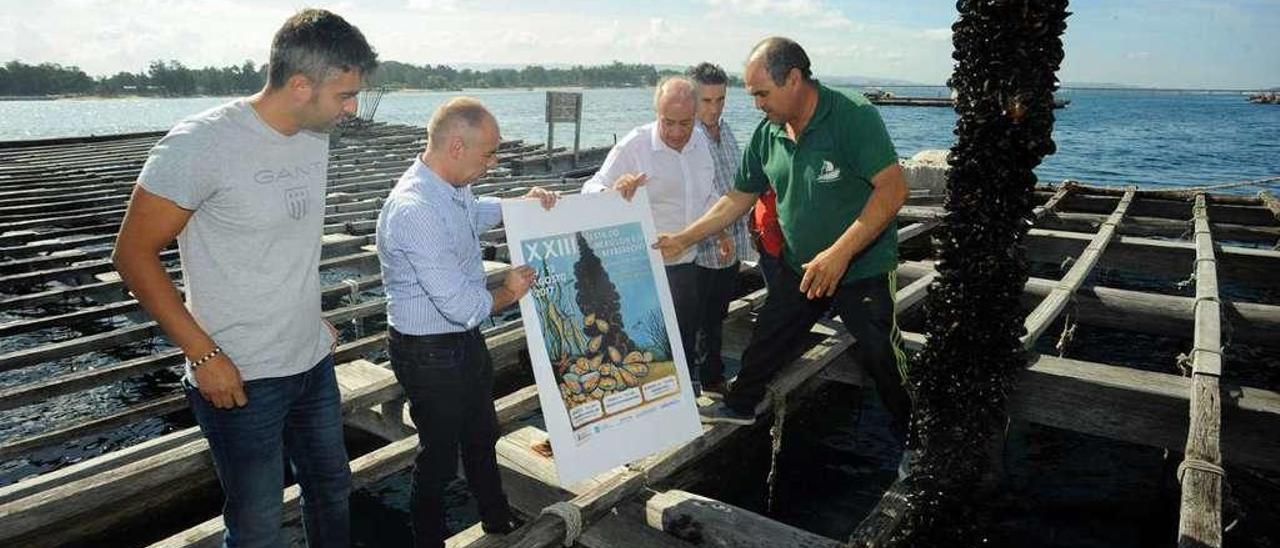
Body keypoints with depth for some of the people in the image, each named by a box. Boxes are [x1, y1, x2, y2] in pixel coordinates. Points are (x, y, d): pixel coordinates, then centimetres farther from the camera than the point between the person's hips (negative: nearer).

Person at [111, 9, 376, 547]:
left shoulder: (316, 136, 2)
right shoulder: (201, 143, -19)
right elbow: (133, 254, -13)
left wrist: (312, 317, 12)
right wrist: (204, 354, -17)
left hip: (314, 363, 7)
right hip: (240, 380, -6)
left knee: (331, 488, 22)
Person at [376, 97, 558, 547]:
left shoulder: (449, 188, -2)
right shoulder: (415, 211, -31)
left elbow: (479, 211, 24)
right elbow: (463, 306, -31)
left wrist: (523, 203, 7)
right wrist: (507, 295, -12)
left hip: (466, 340, 10)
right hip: (430, 353, -10)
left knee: (482, 436, 26)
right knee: (439, 454, 11)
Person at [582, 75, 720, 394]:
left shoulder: (700, 142, 4)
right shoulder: (634, 146, -16)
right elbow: (591, 190, -20)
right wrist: (614, 191, -40)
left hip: (688, 263, 6)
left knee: (686, 342, 21)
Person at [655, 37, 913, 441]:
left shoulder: (853, 117, -21)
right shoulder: (766, 135, -1)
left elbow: (893, 189, -25)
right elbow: (739, 198, 7)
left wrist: (839, 253, -29)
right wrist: (683, 239, 2)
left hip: (863, 269, -5)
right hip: (800, 267, 6)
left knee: (883, 361, 5)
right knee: (765, 342, 14)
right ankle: (738, 407, 37)